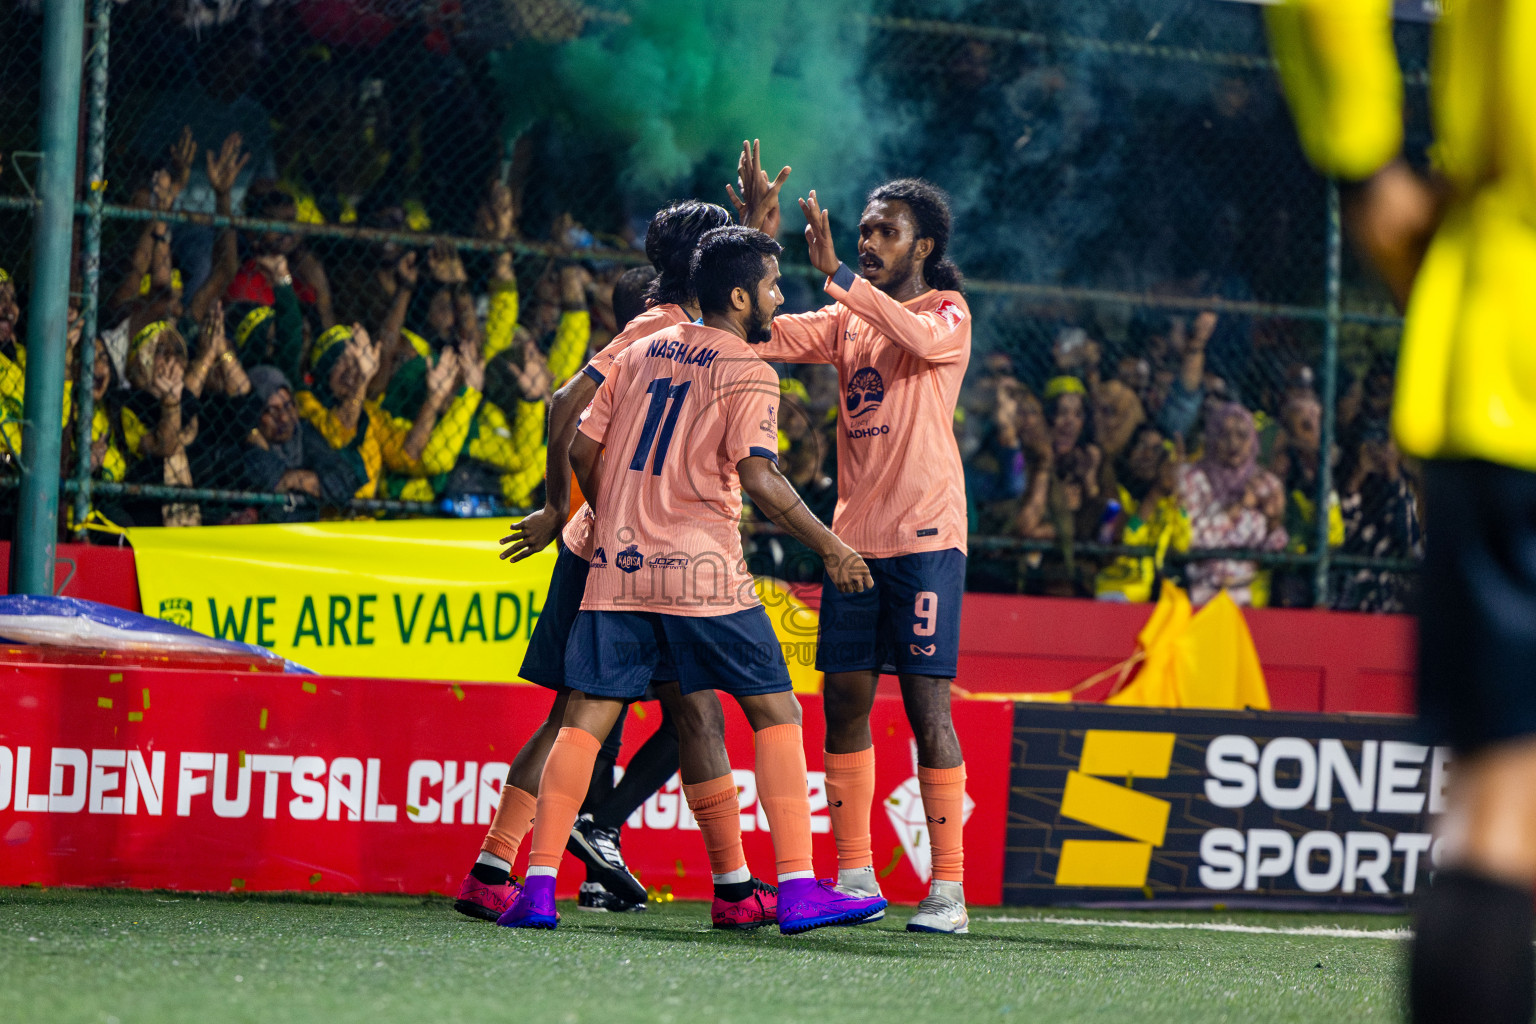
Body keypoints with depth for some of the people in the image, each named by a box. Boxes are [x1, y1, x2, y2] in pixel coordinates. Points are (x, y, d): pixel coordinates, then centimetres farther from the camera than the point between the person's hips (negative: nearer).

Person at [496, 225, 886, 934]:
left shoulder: (641, 352, 15)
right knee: (776, 714, 3)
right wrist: (830, 548, -7)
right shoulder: (747, 373, -3)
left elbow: (582, 450, 17)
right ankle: (798, 889, -3)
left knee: (585, 717, 4)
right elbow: (758, 478, -14)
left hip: (619, 571, 5)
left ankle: (537, 888, -6)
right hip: (703, 572, -5)